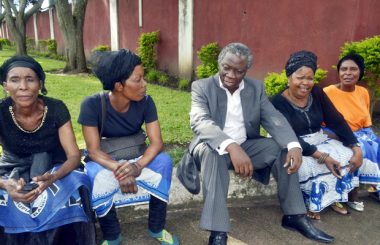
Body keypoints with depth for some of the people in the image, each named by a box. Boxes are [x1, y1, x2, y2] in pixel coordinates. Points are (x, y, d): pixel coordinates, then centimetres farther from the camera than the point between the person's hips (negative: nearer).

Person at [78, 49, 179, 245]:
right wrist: (118, 170, -41)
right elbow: (94, 150, -24)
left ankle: (157, 228, -8)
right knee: (94, 174, -35)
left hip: (136, 158, 2)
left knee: (164, 161, -27)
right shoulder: (92, 105, -23)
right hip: (106, 161, -2)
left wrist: (138, 166, -39)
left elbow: (157, 142, -20)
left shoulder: (145, 102, -16)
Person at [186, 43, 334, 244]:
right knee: (211, 151, -36)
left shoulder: (256, 88, 4)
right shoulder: (202, 87, -8)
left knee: (283, 148, -17)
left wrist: (294, 145, -27)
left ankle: (294, 215, -3)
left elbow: (274, 118, -7)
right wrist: (231, 146, -43)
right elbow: (200, 121, -26)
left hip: (247, 145, 4)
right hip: (215, 147, -4)